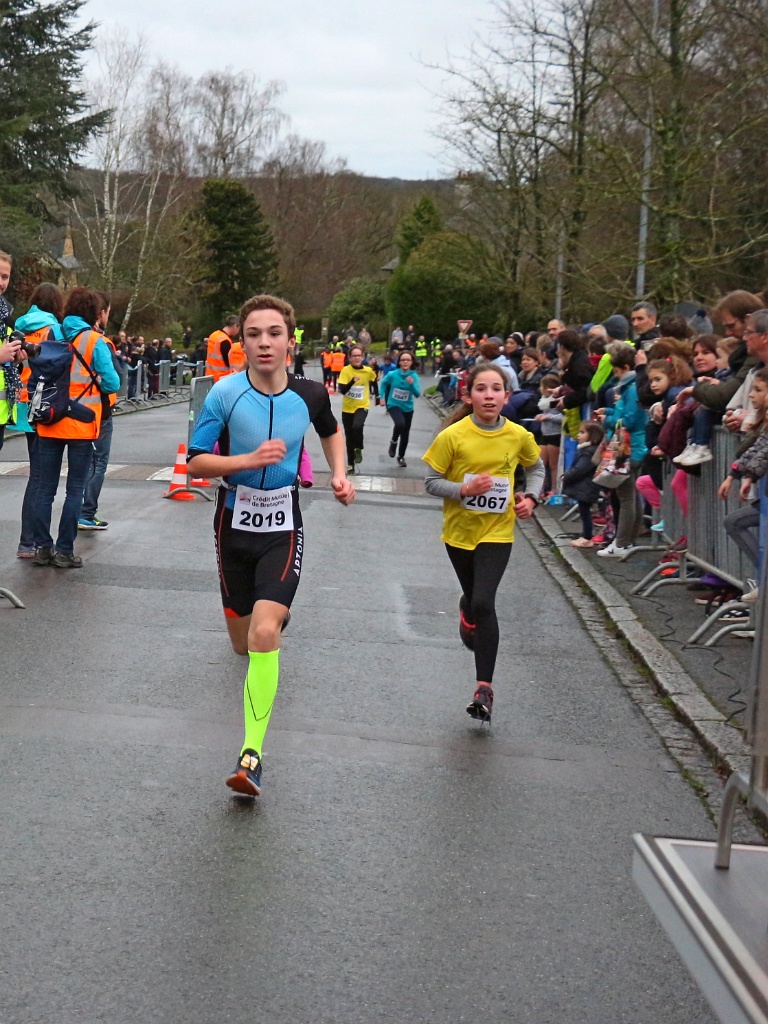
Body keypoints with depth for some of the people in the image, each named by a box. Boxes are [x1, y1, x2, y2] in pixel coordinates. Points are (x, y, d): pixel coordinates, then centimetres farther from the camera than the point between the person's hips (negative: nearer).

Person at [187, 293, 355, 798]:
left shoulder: (311, 394, -6)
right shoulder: (226, 393, -13)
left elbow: (332, 431, 18)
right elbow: (196, 462, -11)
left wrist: (339, 474, 2)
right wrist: (250, 459, -25)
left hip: (283, 529, -1)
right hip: (234, 525, 1)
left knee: (264, 633, -22)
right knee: (243, 643, 15)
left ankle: (253, 752, -19)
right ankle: (274, 611, 55)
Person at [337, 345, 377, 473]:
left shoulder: (368, 371, -7)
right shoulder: (346, 370, -13)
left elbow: (374, 381, 15)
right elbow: (342, 390, -21)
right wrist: (352, 381, -36)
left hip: (362, 406, -1)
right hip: (347, 408, 1)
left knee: (357, 426, -31)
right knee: (349, 437, 9)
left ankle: (358, 449, -3)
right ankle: (350, 464, 26)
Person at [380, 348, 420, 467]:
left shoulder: (414, 376, -13)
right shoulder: (392, 374, -15)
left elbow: (417, 394, -19)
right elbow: (384, 383, 6)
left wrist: (412, 384, -35)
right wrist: (382, 397, 3)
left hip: (407, 408, 3)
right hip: (394, 405, -3)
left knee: (405, 434, 13)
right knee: (400, 423, -32)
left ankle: (401, 457, 37)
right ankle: (393, 442, -2)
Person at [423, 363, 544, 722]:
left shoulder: (518, 436, -8)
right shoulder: (452, 436, -14)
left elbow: (536, 467, 13)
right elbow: (432, 481, -9)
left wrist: (531, 497, -4)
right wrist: (464, 489, -25)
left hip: (497, 532, -1)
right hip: (459, 530, 1)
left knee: (484, 604, -15)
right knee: (473, 598, 20)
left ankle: (484, 688, -8)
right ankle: (468, 609, 61)